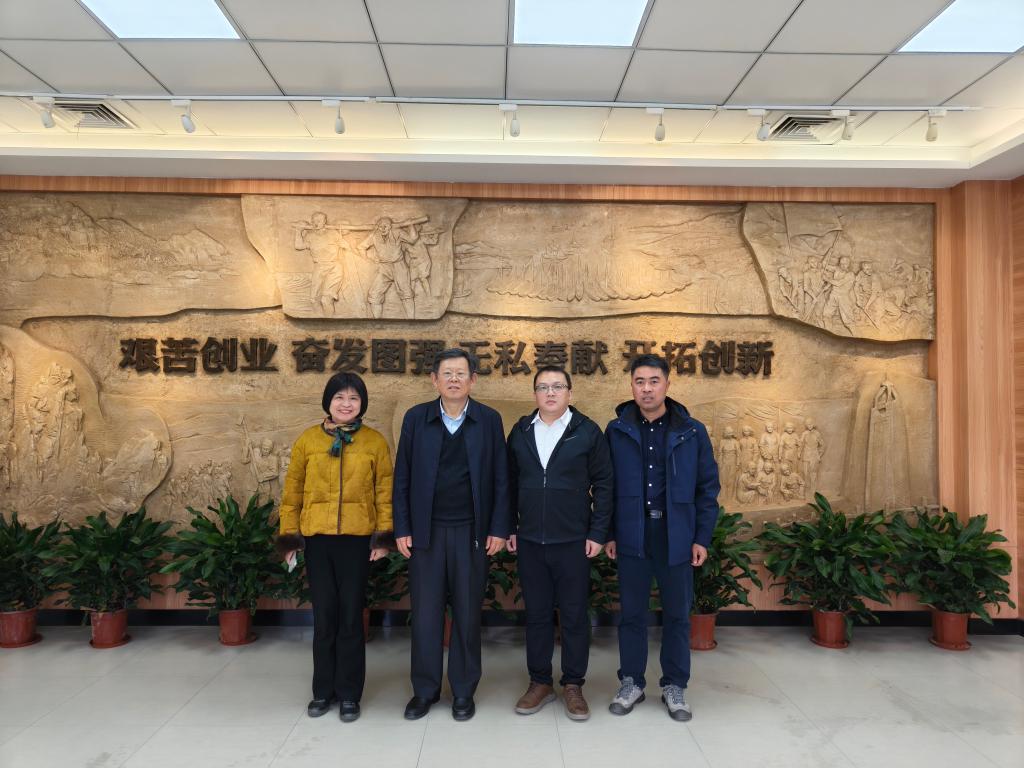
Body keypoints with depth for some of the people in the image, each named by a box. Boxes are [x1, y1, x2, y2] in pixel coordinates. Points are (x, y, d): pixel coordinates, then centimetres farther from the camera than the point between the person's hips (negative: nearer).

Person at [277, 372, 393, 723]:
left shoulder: (375, 441, 0)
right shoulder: (307, 440, 3)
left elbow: (385, 491, 0)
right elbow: (292, 491, 6)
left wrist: (383, 535, -5)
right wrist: (289, 535, 4)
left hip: (357, 538, -1)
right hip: (317, 538, 1)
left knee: (351, 616, 7)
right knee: (324, 616, 11)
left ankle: (349, 694, 22)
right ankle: (323, 690, 28)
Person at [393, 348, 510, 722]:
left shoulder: (489, 420, 1)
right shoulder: (416, 418, 2)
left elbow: (500, 479, 1)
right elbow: (402, 478, 3)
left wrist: (499, 529, -4)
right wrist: (401, 529, -1)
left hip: (472, 532, 0)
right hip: (426, 532, 1)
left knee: (467, 614, 9)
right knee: (425, 614, 7)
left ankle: (464, 691, 24)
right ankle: (425, 690, 24)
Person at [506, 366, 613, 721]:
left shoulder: (588, 432, -3)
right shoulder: (520, 432, 6)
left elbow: (604, 485, -3)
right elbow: (510, 484, 10)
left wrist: (597, 533, -7)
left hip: (573, 541, -2)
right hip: (529, 541, 3)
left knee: (574, 615, 7)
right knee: (536, 614, 12)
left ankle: (573, 685, 22)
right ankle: (540, 682, 26)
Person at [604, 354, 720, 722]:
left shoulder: (692, 432, -1)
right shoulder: (617, 430, 0)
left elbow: (707, 487, 3)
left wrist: (702, 537, -1)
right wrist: (609, 533, 1)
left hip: (676, 536, 0)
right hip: (632, 536, 0)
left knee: (677, 614, 11)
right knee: (632, 613, 11)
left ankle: (674, 686, 28)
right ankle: (631, 682, 27)